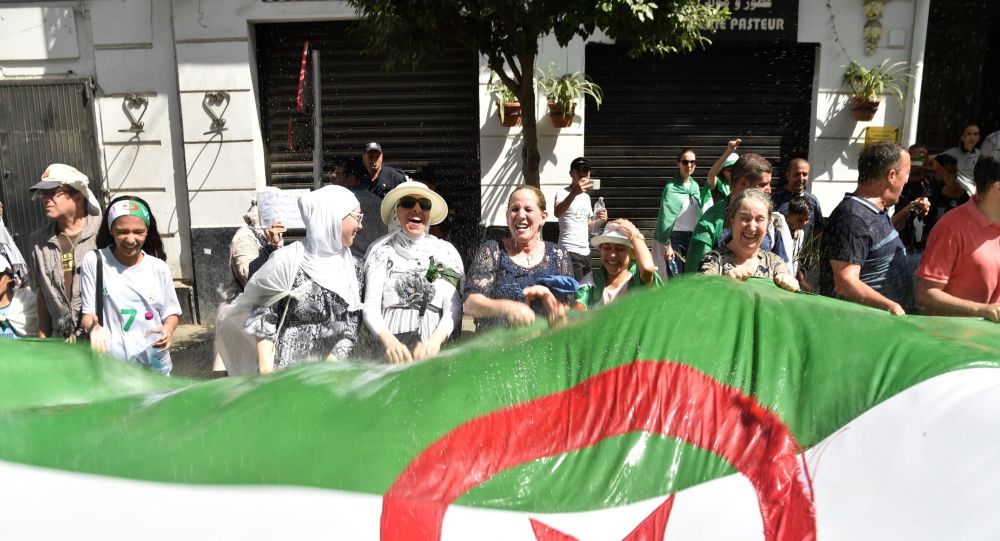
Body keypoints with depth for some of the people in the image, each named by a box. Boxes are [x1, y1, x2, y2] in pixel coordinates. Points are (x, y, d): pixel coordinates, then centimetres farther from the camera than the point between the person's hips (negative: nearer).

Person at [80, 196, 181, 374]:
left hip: (155, 364, 2)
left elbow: (171, 312, 9)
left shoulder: (159, 267, 2)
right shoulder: (94, 261, -3)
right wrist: (94, 327, -24)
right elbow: (88, 312, -1)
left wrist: (168, 329, -14)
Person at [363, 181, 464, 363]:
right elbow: (371, 306, 2)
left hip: (434, 352, 1)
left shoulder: (445, 251, 10)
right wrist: (388, 340, -18)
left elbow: (453, 307, 2)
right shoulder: (382, 250, 9)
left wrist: (435, 339, -17)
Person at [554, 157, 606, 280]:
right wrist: (574, 192, -46)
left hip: (585, 252, 8)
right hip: (569, 252, -8)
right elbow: (557, 213, -31)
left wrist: (598, 219, 4)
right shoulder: (563, 193, -9)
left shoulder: (586, 197, 17)